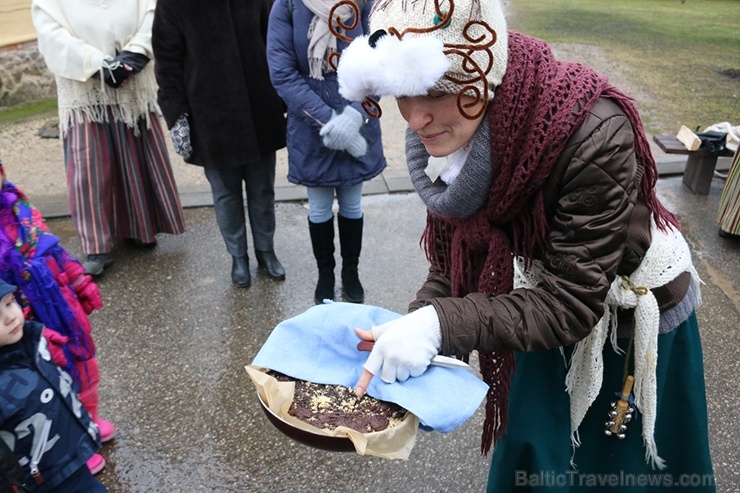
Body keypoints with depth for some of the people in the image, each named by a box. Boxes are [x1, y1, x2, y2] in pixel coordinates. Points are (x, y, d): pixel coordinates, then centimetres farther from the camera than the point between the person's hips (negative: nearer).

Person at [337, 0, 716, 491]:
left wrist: (440, 325, -43)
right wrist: (412, 329, -28)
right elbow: (453, 261, -12)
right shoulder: (449, 133, -19)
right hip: (551, 309, 5)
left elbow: (570, 302, -33)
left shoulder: (592, 133, -37)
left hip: (634, 325, -4)